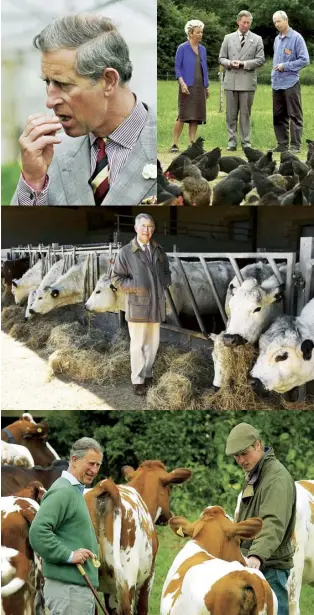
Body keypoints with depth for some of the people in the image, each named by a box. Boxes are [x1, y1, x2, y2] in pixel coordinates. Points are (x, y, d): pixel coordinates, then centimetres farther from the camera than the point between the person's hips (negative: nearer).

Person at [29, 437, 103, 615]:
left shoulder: (76, 491, 19)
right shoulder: (62, 491, -13)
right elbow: (38, 532, -23)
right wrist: (68, 555, -21)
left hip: (82, 587, 10)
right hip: (68, 589, -10)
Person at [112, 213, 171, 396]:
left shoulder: (159, 251, 10)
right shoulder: (126, 252, -5)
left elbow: (167, 273, 21)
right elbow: (117, 278, -3)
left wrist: (164, 284, 0)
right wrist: (136, 287, -14)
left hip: (156, 305, 5)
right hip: (137, 305, -5)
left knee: (153, 343, 11)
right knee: (138, 344, -1)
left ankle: (147, 373, 26)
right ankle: (138, 380, 7)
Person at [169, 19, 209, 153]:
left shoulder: (202, 49, 12)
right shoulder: (182, 48, -3)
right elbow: (177, 67, -6)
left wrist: (207, 87, 16)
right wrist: (182, 83, -18)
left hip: (200, 87, 6)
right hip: (187, 87, -6)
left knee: (196, 116, 4)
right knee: (183, 116, -10)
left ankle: (192, 143, 7)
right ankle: (175, 144, -6)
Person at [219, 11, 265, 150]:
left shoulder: (257, 39, 7)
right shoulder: (228, 38, 11)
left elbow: (260, 60, 0)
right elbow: (221, 58, 12)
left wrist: (244, 63, -11)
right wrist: (229, 63, -10)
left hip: (247, 81, -1)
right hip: (231, 81, 2)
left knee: (245, 114, 1)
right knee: (231, 114, 3)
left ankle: (246, 142, 6)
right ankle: (232, 142, 7)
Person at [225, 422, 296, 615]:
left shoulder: (277, 477, -15)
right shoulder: (253, 475, 17)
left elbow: (273, 523, -29)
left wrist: (257, 555, -42)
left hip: (270, 567, -10)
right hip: (252, 564, 10)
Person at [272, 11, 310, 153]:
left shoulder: (296, 38, -6)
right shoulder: (277, 39, 13)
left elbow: (304, 60, -10)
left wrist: (285, 66, -12)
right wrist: (274, 74, 13)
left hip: (290, 83, -7)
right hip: (277, 83, 7)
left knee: (295, 115, -3)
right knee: (278, 116, 9)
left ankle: (295, 146, -2)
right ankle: (282, 144, 16)